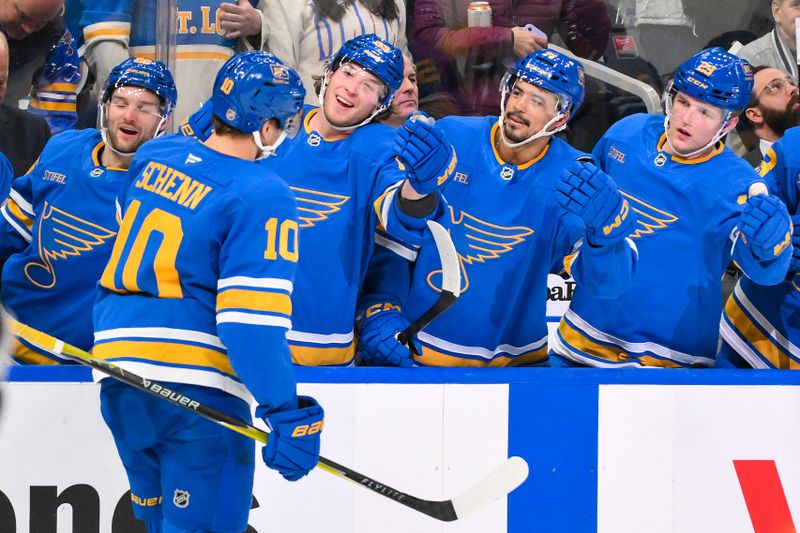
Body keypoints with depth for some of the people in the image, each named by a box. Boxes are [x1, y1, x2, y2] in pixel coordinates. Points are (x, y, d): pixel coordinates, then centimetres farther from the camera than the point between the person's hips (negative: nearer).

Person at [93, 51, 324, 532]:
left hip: (117, 366, 8)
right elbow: (252, 318, -18)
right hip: (194, 386, -8)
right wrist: (286, 415, -20)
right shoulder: (262, 195, -11)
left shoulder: (153, 157, 10)